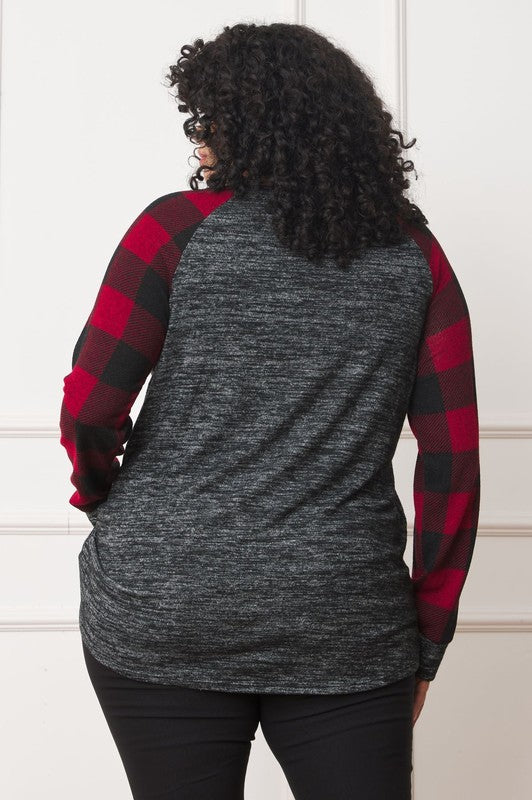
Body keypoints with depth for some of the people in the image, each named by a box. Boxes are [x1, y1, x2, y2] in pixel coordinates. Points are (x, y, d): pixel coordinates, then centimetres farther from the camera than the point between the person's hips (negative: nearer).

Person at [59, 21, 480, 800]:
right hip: (346, 630, 2)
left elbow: (88, 412, -6)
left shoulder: (178, 227, -4)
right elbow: (454, 459, 1)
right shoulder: (414, 257, 3)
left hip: (161, 617, -1)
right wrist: (426, 641, 9)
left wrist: (102, 498, 15)